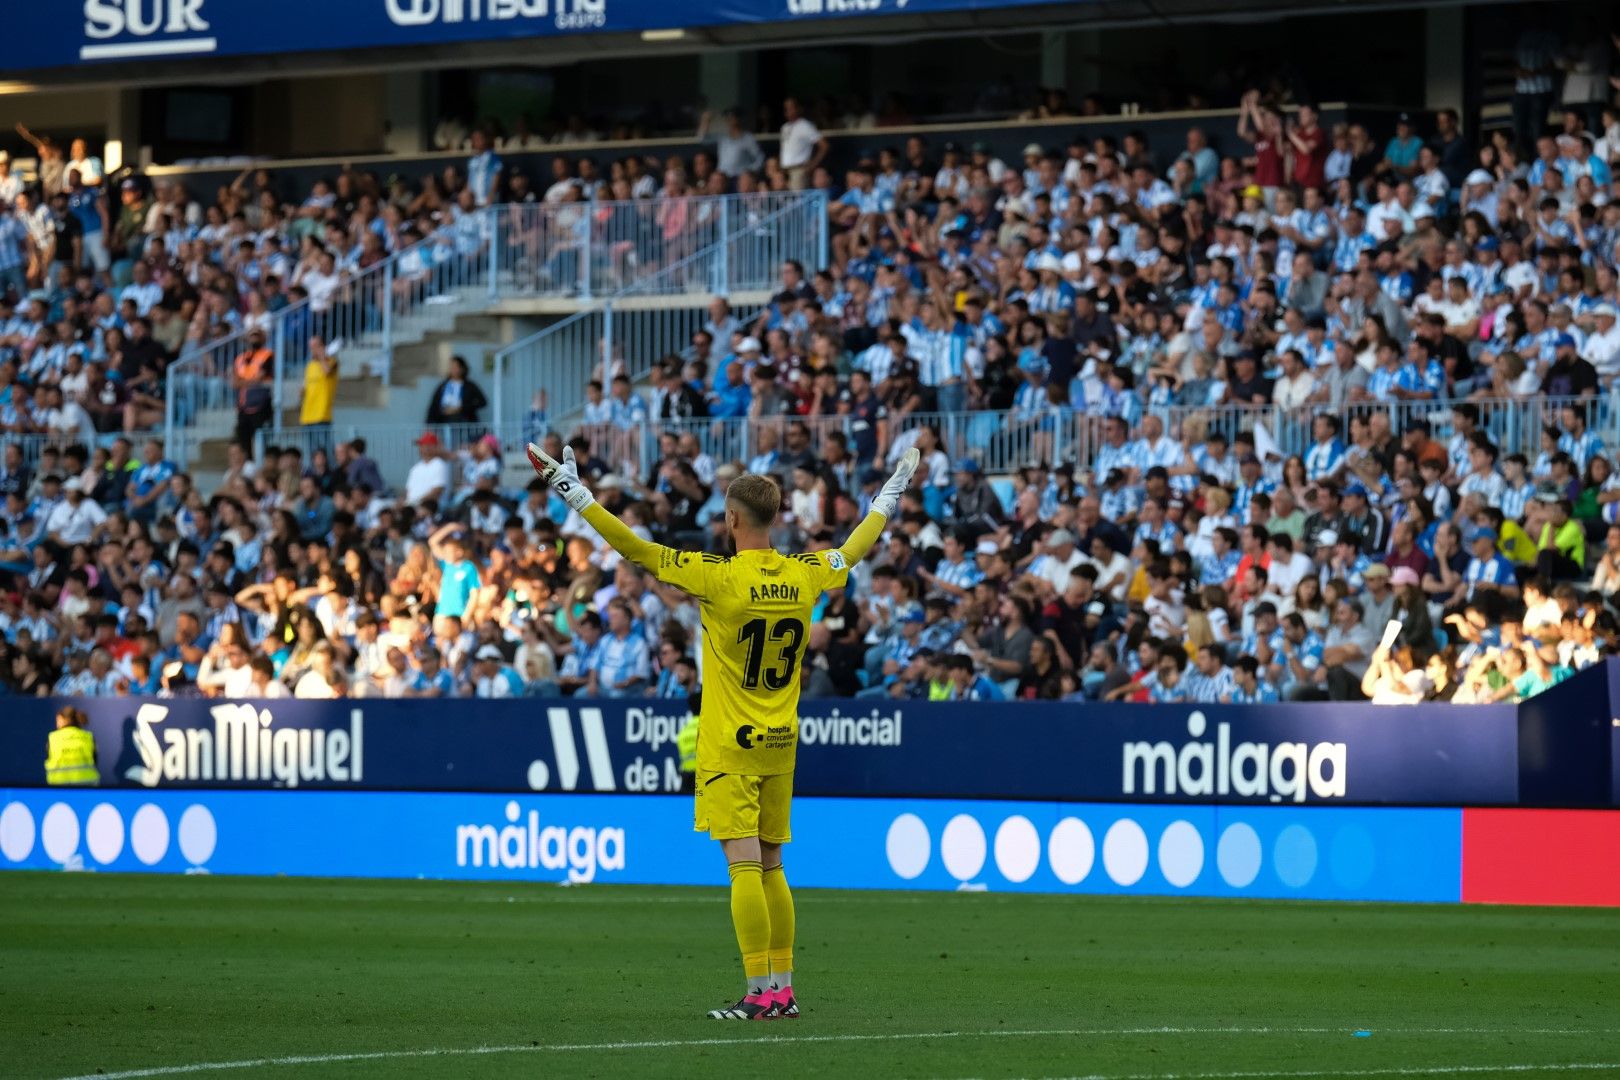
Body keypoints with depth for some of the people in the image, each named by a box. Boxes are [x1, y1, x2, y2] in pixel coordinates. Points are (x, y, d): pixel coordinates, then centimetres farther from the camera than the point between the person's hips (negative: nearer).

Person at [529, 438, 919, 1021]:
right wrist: (892, 491, 38)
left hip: (729, 748, -6)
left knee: (745, 866, -8)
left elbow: (635, 548, -14)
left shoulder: (719, 577, -15)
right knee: (770, 868, 13)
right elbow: (855, 547, 21)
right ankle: (783, 988, 14)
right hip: (781, 744, 6)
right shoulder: (804, 575, 1)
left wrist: (572, 490, -9)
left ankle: (760, 993, -11)